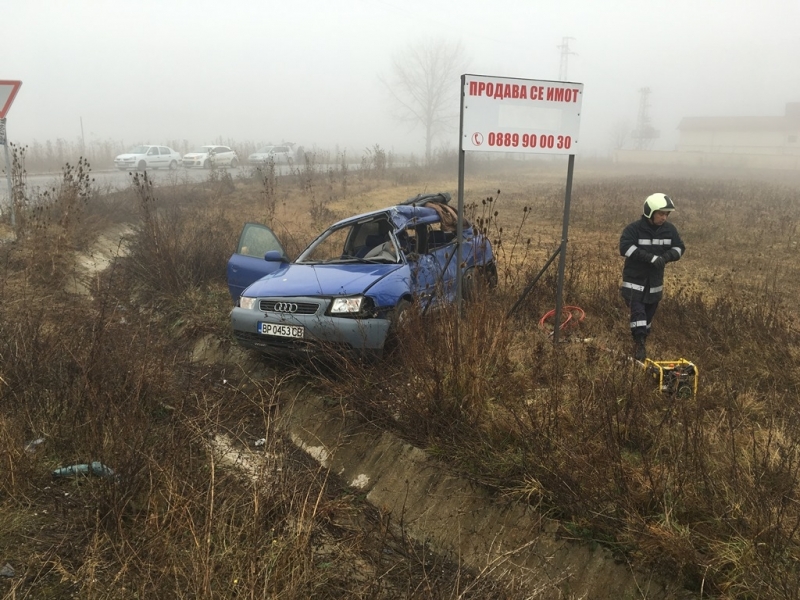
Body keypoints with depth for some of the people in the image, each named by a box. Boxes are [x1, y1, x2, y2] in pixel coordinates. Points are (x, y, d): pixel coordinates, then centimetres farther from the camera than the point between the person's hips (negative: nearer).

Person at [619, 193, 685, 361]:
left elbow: (679, 248, 3)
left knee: (649, 314, 13)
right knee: (638, 312, -15)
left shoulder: (670, 229, -2)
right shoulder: (633, 229, -18)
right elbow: (625, 248, -30)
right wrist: (651, 257, -35)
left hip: (655, 281, 5)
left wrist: (667, 256, -21)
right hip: (634, 280, -5)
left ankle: (640, 343, 28)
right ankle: (639, 344, -10)